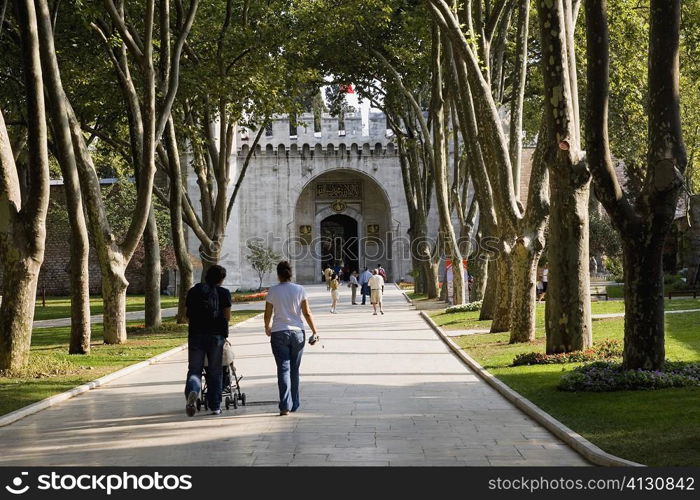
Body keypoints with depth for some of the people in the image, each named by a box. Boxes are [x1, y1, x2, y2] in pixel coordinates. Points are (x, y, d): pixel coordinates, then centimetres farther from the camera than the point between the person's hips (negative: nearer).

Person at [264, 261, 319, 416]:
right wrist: (315, 332, 8)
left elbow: (268, 314, 2)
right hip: (297, 333, 2)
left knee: (283, 369, -2)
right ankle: (294, 404, 20)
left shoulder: (273, 291, -4)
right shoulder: (300, 290, -1)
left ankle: (285, 406, -13)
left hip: (279, 333, -2)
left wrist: (267, 328, 22)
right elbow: (307, 313, -1)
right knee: (294, 370, 14)